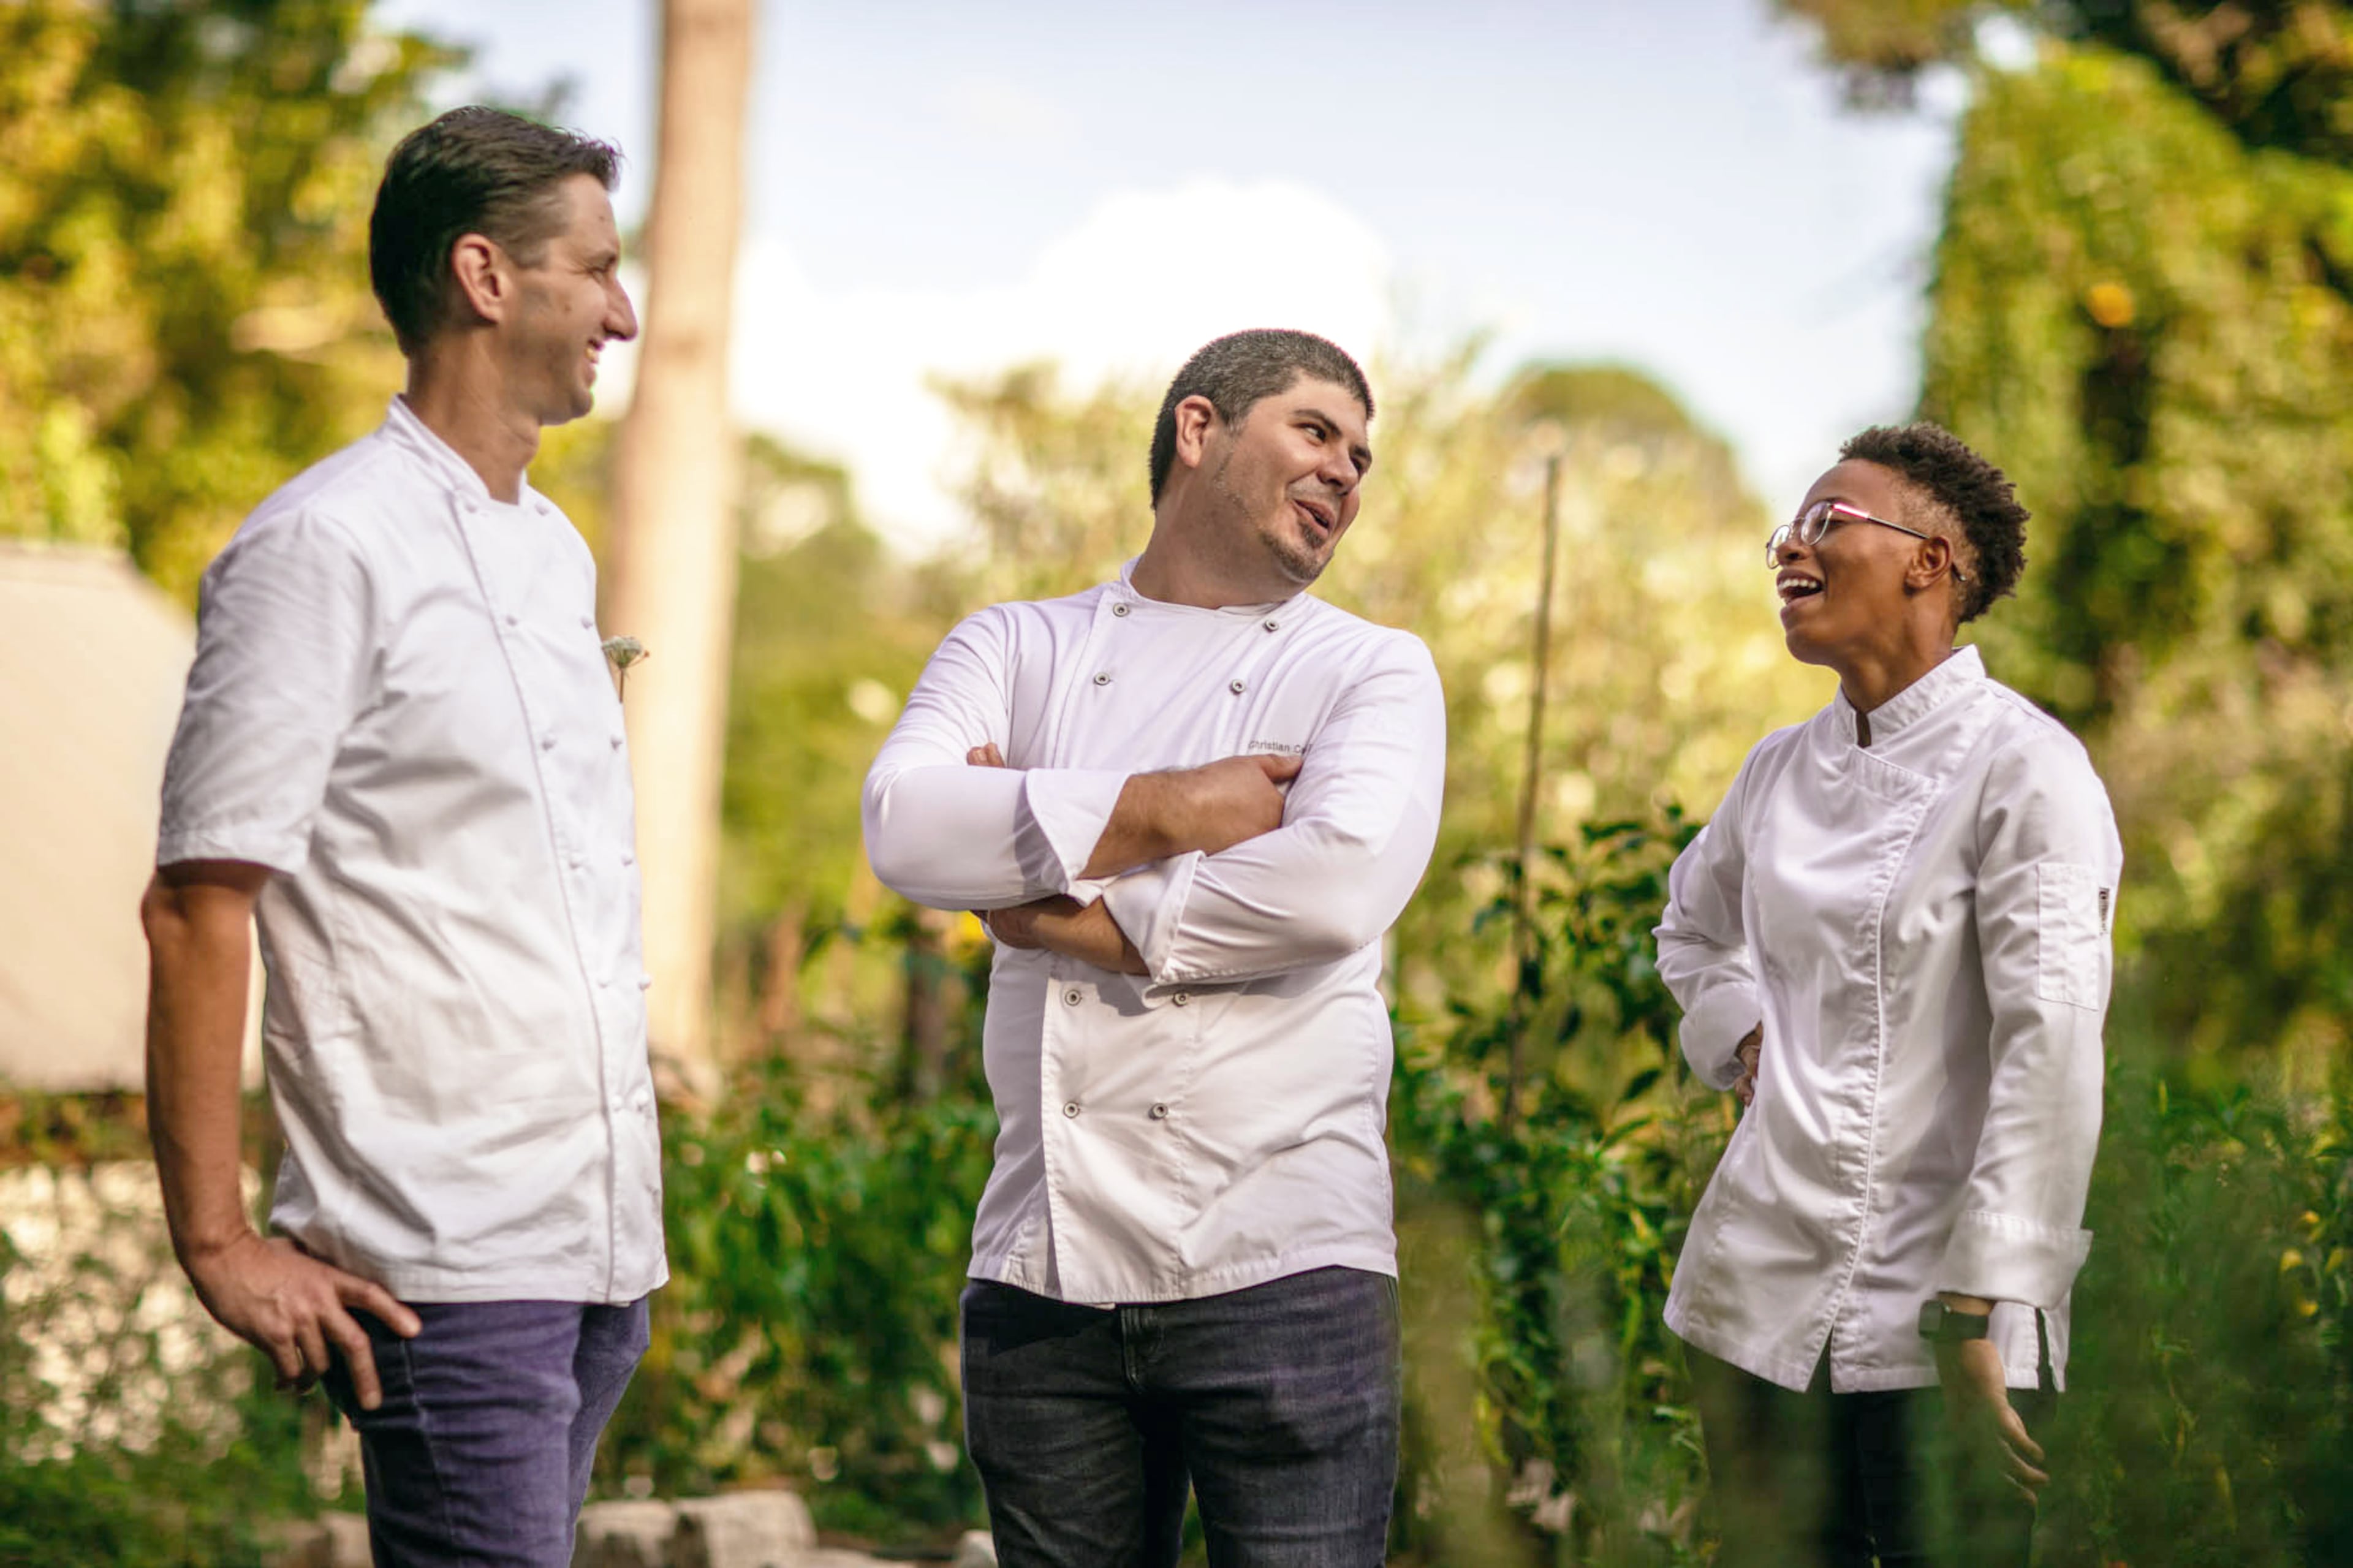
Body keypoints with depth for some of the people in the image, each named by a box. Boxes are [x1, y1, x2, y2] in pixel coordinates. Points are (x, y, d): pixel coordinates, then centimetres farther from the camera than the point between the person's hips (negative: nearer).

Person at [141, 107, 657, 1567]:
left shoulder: (557, 554, 17)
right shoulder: (324, 547, -10)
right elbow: (197, 906, -13)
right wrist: (218, 1242, -15)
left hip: (605, 1242, 8)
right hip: (447, 1268, -8)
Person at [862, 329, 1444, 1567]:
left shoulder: (1374, 672, 6)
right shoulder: (1016, 649, 13)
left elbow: (1345, 880, -15)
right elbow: (903, 825, -7)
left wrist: (1087, 923, -8)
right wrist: (1161, 813, -11)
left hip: (1283, 1271, -2)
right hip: (1044, 1270, 2)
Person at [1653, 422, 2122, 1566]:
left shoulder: (2023, 767, -8)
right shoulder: (1781, 770, 11)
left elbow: (2052, 1048, -14)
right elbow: (1694, 926, 32)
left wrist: (1978, 1313, -19)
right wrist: (1742, 1037, 11)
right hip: (1758, 1300, 6)